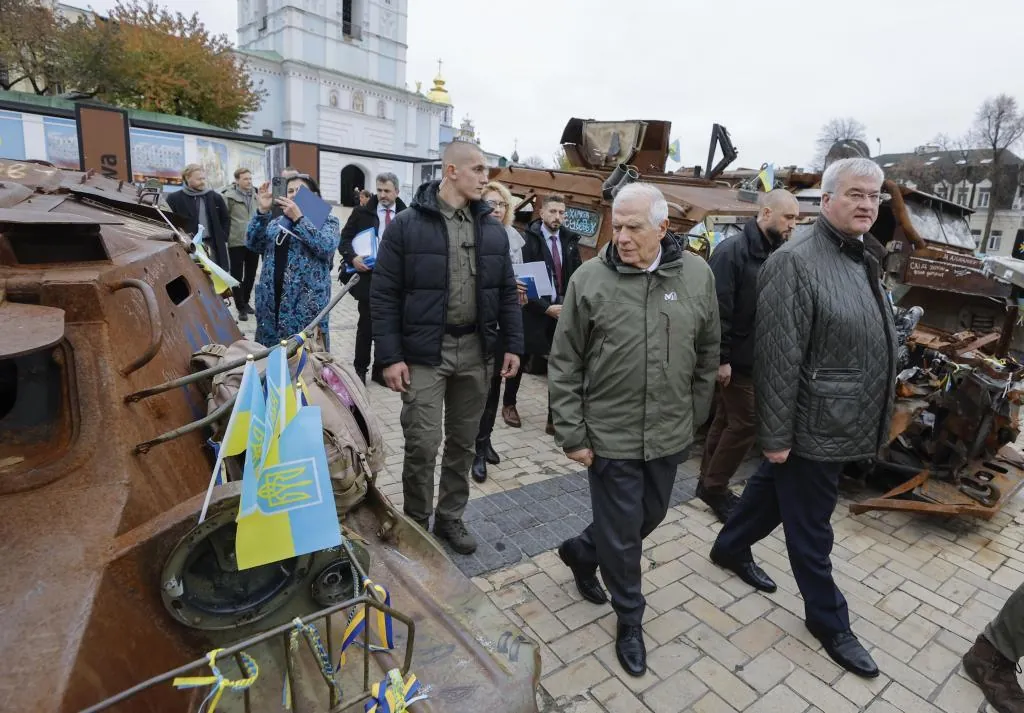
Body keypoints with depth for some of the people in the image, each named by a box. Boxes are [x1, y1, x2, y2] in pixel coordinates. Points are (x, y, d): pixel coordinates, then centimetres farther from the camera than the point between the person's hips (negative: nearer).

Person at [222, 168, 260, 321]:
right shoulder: (229, 196, -7)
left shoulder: (256, 195, 9)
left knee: (250, 275, 14)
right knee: (237, 276, 3)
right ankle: (241, 307, 10)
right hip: (236, 242, -5)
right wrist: (225, 236, -9)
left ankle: (246, 302, 30)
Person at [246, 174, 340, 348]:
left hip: (307, 302, -5)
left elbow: (327, 247, -16)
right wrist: (262, 211, -6)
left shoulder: (326, 221, 3)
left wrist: (298, 218, -16)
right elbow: (253, 244, 4)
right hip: (272, 300, 5)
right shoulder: (276, 222, 17)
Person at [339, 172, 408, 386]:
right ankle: (360, 369, 18)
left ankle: (381, 369, 22)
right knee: (366, 325, 4)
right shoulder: (362, 212, 4)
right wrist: (352, 258, -13)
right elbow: (344, 239, 4)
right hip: (368, 276, -1)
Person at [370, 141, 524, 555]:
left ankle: (450, 517, 31)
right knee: (423, 443, -1)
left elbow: (507, 292, 11)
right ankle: (416, 524, 22)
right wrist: (390, 356, -12)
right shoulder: (407, 224, -6)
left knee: (463, 441, 13)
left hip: (474, 351, 4)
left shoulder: (493, 229, 8)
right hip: (425, 351, -4)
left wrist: (513, 345, 4)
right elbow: (383, 295, -6)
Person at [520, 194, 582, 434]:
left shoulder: (570, 240, 7)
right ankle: (509, 405, 34)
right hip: (535, 311, -4)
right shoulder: (529, 239, -8)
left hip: (562, 311, 4)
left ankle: (555, 419, 9)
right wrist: (546, 308, -16)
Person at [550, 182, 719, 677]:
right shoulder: (589, 279, -11)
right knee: (621, 531, 9)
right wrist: (572, 434, -8)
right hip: (610, 434, -4)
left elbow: (707, 353, 9)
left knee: (651, 516, 21)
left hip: (670, 434, 4)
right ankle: (630, 619, 35)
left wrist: (694, 415, 9)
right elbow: (564, 365, -7)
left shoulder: (697, 275, -2)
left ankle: (580, 551, 48)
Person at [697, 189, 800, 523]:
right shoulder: (732, 252, -16)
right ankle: (715, 487, 12)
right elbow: (717, 310, -21)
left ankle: (709, 483, 28)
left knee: (727, 419, 15)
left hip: (755, 356, 8)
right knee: (746, 422, -4)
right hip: (735, 358, -8)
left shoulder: (775, 254, 10)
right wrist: (721, 358, -22)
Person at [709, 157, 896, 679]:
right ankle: (827, 618, 30)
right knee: (810, 526, 10)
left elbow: (874, 343, 19)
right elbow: (778, 356, -22)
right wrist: (776, 433, -20)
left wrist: (871, 420, 20)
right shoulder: (796, 261, -20)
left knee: (772, 489, 24)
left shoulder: (864, 258, 10)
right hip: (812, 425, -8)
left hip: (843, 422, 9)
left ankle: (730, 549, 45)